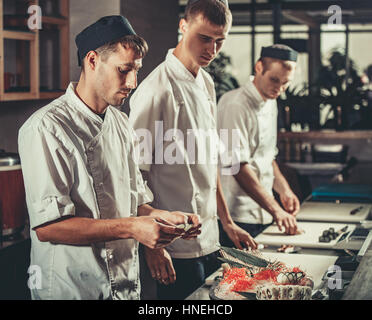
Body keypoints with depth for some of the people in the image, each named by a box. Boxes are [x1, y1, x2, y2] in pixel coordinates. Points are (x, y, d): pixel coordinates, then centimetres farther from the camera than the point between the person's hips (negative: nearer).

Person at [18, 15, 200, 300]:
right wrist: (131, 228, -27)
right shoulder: (46, 128, -17)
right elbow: (46, 226, -24)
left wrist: (162, 217, -5)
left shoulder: (121, 123, 9)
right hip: (72, 290, -7)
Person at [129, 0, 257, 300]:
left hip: (210, 241, 8)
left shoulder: (206, 84, 10)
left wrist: (227, 222, 16)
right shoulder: (157, 90, -16)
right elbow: (137, 172, -16)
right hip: (176, 250, -8)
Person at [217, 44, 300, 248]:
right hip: (238, 217, -8)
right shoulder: (235, 105, -16)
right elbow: (238, 166, -22)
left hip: (263, 214, 8)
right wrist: (275, 210, -24)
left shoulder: (270, 104, 13)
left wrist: (283, 190, 8)